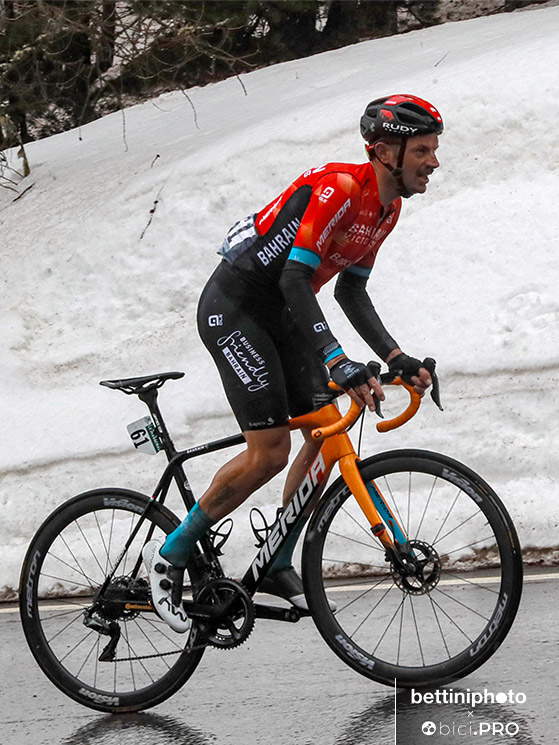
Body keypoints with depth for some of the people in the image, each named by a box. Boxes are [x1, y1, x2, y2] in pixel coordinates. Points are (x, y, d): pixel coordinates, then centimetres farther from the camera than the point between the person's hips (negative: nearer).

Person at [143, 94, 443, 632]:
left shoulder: (388, 208, 5)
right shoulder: (337, 188, -25)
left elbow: (350, 291, 13)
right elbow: (295, 277, -32)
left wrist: (396, 358, 3)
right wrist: (341, 365, -40)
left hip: (280, 315, 9)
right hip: (233, 309, -9)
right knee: (270, 452, -15)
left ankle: (277, 565, 11)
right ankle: (170, 555, 0)